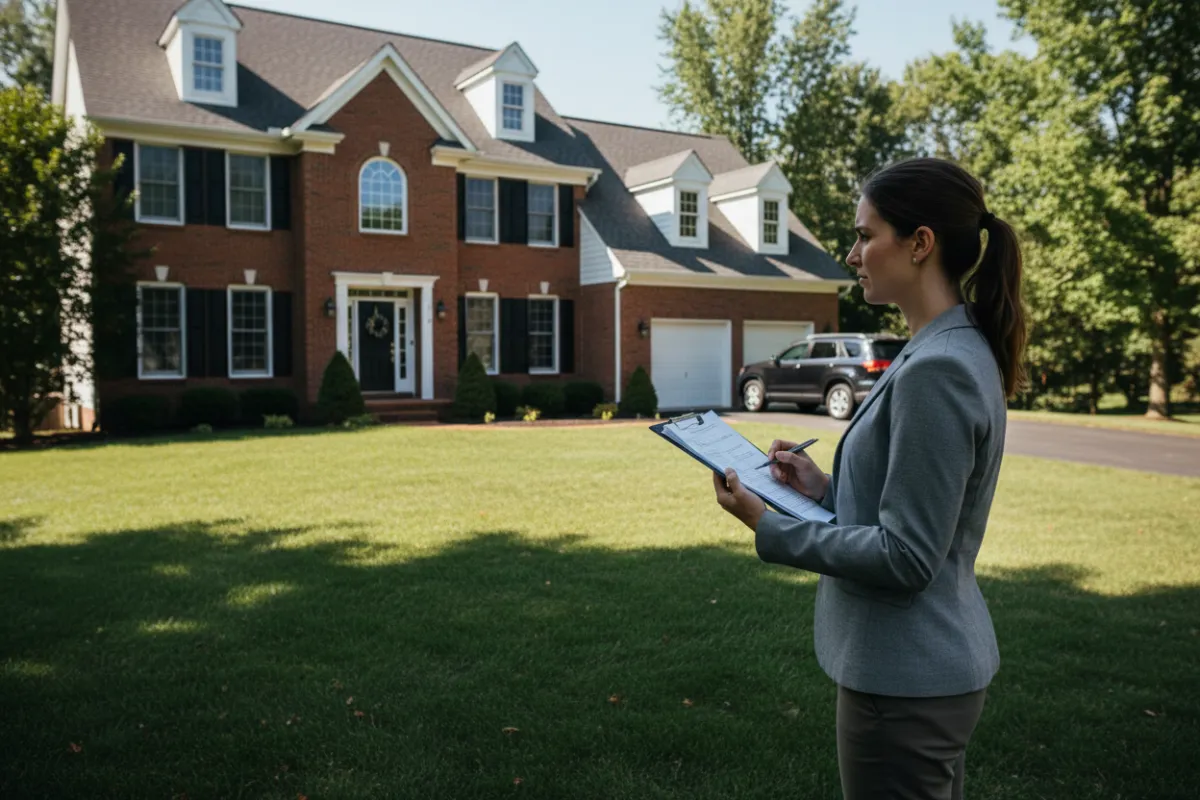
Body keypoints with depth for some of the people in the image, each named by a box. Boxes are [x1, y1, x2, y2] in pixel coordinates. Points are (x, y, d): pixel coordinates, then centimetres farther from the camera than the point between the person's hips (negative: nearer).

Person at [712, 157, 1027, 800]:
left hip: (906, 681, -10)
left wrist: (770, 529, -17)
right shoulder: (957, 351, 7)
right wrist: (825, 490, 3)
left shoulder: (935, 370, -24)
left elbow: (905, 556, -23)